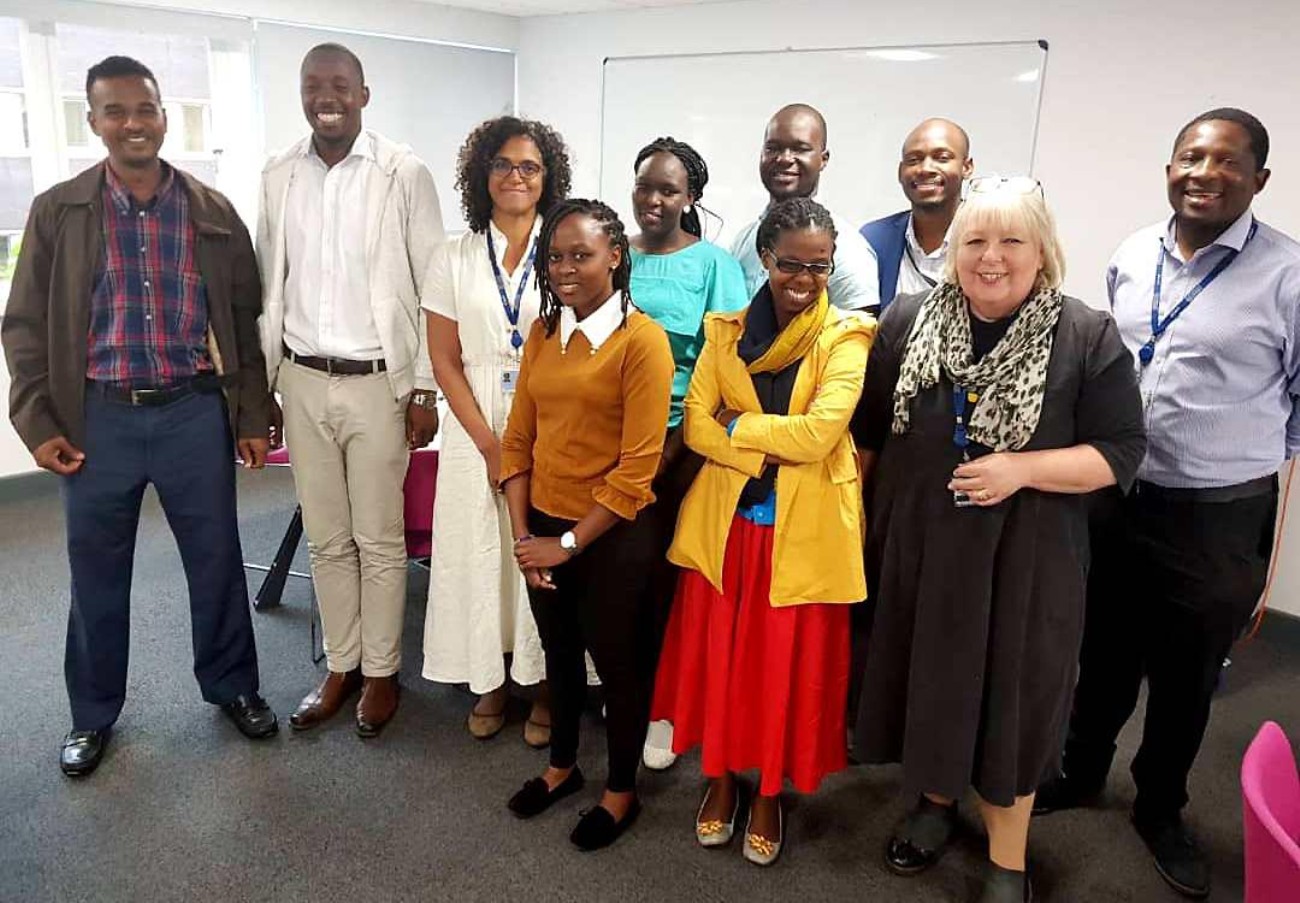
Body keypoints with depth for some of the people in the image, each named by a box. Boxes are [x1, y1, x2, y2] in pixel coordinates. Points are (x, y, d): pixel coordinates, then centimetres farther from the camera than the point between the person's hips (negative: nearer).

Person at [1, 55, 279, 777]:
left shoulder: (213, 211, 3)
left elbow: (243, 320, 6)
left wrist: (252, 417, 4)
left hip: (195, 413, 0)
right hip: (99, 418, 0)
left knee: (217, 561, 10)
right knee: (97, 574, 12)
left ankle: (231, 685, 31)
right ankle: (93, 713, 31)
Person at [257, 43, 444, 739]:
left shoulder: (404, 174, -5)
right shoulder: (278, 178, 7)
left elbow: (432, 288, -5)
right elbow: (269, 287, 11)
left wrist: (425, 389, -7)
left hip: (378, 383, -4)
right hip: (303, 383, 4)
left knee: (379, 539, 6)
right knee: (326, 539, 13)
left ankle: (381, 672, 22)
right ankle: (340, 666, 28)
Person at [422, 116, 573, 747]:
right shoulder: (454, 258, 4)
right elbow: (445, 361, 1)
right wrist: (491, 446, -8)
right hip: (477, 431, 2)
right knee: (479, 553, 7)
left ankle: (544, 684, 20)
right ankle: (491, 681, 25)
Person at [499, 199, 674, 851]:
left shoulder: (642, 339, -15)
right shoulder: (542, 332, 3)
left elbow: (637, 468, -18)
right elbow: (519, 439, 4)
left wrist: (568, 543, -14)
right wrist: (522, 536, -4)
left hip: (611, 536, -5)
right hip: (544, 533, 6)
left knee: (618, 662, 13)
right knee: (559, 652, 22)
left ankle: (621, 791, 35)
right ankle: (562, 765, 46)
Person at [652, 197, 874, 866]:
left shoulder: (846, 337, -4)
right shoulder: (725, 331, 6)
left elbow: (820, 432, -17)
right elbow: (696, 423, -2)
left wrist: (738, 425, -8)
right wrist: (764, 459, -15)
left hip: (804, 530, -2)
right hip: (727, 520, 3)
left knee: (789, 664, 8)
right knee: (719, 653, 11)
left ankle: (770, 793, 29)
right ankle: (722, 777, 33)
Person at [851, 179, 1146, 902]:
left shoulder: (1088, 337, -9)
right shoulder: (907, 321, -1)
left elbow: (1122, 452, -8)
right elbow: (868, 431, 6)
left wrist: (1021, 469, -21)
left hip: (1023, 558, -2)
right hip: (919, 547, 3)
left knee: (1010, 692, 9)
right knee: (926, 676, 16)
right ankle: (936, 799, 43)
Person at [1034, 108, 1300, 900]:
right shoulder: (1130, 258, 2)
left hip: (1220, 516, -3)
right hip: (1116, 498, 4)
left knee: (1187, 676, 15)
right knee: (1105, 655, 20)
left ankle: (1161, 809, 39)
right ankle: (1083, 771, 44)